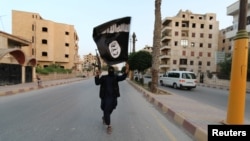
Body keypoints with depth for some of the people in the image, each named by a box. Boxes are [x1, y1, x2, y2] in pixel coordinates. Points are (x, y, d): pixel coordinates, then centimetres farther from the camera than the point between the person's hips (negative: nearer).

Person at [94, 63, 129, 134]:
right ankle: (108, 126, 13)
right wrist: (97, 76, -25)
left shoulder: (115, 77, 3)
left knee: (110, 110, 17)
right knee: (106, 110, -1)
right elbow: (97, 83, -8)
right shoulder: (103, 77, 1)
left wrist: (127, 70, -28)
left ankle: (105, 117, 49)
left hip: (113, 97, 2)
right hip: (105, 97, -2)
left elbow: (123, 77, -13)